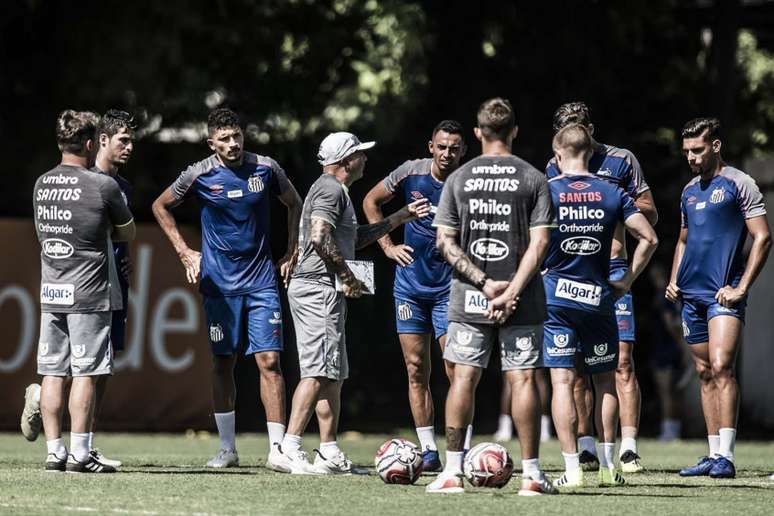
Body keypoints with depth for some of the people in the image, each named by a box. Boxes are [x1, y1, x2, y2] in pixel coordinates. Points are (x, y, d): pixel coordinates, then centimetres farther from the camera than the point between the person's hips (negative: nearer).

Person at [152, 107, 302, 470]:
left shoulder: (266, 169, -2)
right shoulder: (200, 175, -5)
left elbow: (293, 204, 17)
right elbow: (160, 206, 11)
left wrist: (292, 252, 10)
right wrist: (184, 253, 6)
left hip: (261, 280, 0)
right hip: (219, 285, 0)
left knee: (269, 361, -8)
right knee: (223, 364, 4)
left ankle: (277, 449, -9)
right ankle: (227, 449, 13)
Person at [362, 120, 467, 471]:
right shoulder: (411, 173, -4)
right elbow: (371, 201, 13)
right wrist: (387, 245, 7)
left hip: (450, 287, -3)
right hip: (410, 283, 3)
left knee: (457, 369, -10)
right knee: (416, 369, 4)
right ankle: (428, 453, 10)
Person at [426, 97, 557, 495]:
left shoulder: (458, 179, 5)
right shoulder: (534, 179, 0)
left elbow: (445, 242, -1)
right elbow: (539, 243, -9)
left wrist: (485, 283, -6)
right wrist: (511, 292, -11)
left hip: (468, 297, 1)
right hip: (521, 301, -1)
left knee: (463, 378, 5)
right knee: (523, 379, 1)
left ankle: (452, 471, 3)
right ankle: (531, 473, -1)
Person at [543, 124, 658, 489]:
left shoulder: (545, 191, -4)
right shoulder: (612, 193, 4)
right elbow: (649, 238, 1)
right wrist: (627, 281, 9)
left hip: (554, 297, -2)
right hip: (598, 296, 2)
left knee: (562, 380, -1)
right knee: (605, 380, 15)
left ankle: (572, 469, -7)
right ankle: (608, 466, 16)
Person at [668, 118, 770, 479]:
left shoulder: (738, 184, -4)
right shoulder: (690, 191, 17)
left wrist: (741, 288, -14)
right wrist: (673, 280, 13)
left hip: (724, 293, -7)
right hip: (691, 294, 7)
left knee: (721, 367, -17)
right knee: (705, 373, 7)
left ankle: (725, 456, -20)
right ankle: (714, 455, 10)